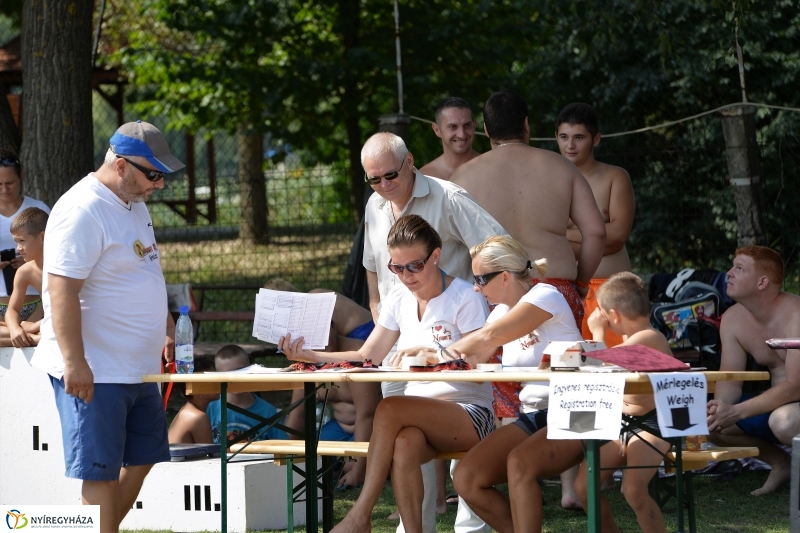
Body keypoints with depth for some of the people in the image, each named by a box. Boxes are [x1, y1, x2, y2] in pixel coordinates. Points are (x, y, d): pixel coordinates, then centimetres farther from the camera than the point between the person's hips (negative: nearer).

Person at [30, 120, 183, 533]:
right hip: (94, 372, -10)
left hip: (138, 369, 10)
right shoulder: (82, 212, -19)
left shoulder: (134, 204, 13)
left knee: (142, 458, 15)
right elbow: (61, 290, -24)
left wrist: (167, 329, 26)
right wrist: (74, 361, -27)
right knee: (100, 471, -5)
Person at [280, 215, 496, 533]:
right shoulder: (399, 300, 13)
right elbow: (366, 357, 13)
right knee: (404, 444, -35)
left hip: (470, 414, -4)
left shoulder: (465, 299, -6)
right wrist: (308, 356, 0)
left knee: (390, 408, -33)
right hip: (419, 418, 4)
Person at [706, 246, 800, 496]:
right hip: (777, 403, 8)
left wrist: (737, 412, -35)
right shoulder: (733, 319, -2)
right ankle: (780, 463, 9)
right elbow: (729, 380, -1)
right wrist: (721, 406, -26)